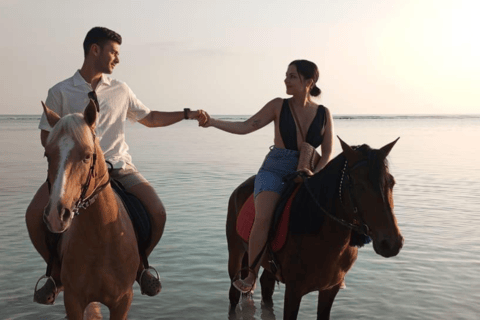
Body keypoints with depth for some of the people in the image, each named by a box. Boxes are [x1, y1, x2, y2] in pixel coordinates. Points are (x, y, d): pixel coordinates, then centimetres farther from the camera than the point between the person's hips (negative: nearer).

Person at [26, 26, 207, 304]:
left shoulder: (121, 90, 9)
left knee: (158, 213, -20)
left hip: (118, 167, 2)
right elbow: (47, 136, 4)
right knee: (35, 216, -23)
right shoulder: (61, 92, 2)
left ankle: (139, 265, 11)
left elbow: (150, 118, 18)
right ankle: (58, 273, 7)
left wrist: (187, 114, 10)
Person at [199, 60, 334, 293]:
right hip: (274, 171, -2)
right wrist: (213, 122, -15)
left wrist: (315, 174, -14)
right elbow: (245, 127, -4)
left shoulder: (324, 114, 3)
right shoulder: (279, 106, 0)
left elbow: (327, 153, 4)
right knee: (263, 218, -28)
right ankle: (251, 275, -11)